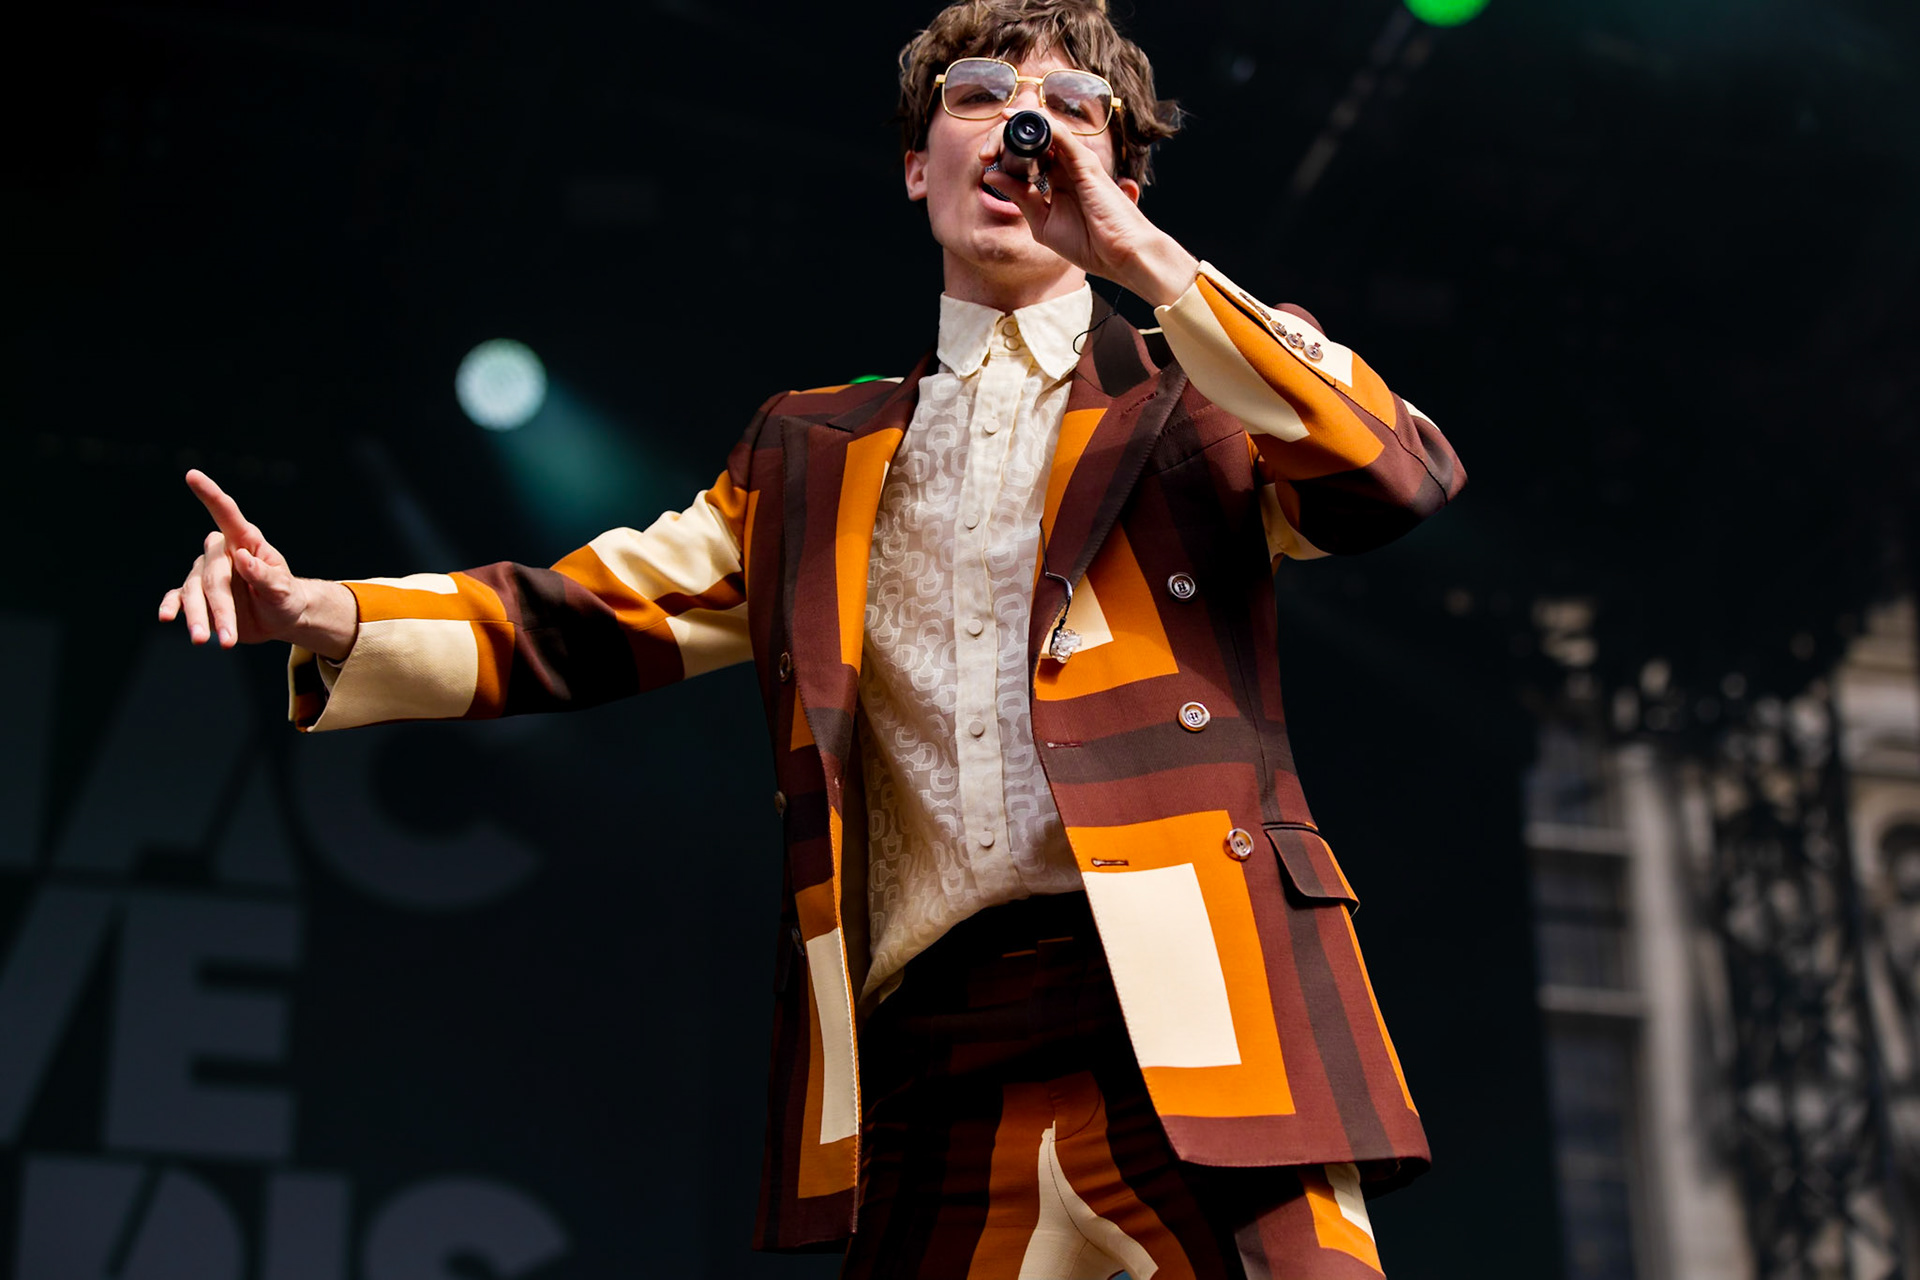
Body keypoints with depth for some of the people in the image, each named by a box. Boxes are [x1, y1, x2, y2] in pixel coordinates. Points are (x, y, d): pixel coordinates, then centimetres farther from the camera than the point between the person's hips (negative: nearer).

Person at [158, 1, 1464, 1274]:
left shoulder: (1195, 402, 13)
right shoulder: (815, 450, 23)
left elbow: (1404, 478, -6)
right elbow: (602, 610, 17)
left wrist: (1144, 254, -5)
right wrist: (322, 613, 1)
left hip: (1189, 1035, -2)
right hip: (935, 1055, 3)